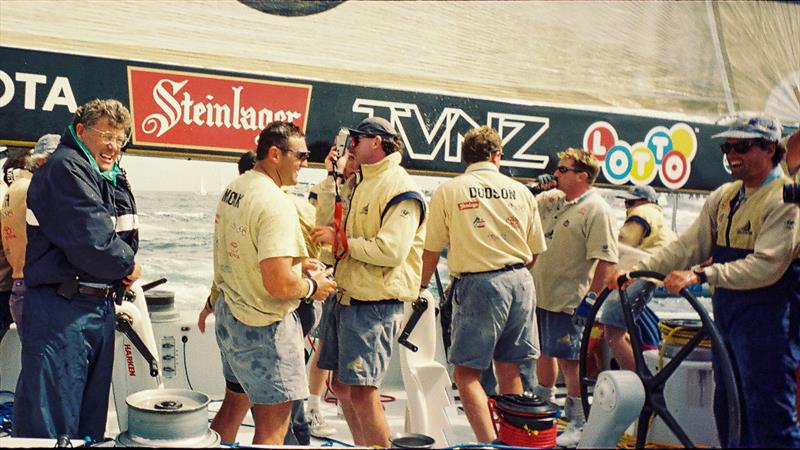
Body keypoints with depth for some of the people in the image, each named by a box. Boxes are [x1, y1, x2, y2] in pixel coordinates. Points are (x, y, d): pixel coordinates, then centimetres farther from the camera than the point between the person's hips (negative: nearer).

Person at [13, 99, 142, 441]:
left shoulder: (103, 179, 19)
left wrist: (121, 271, 5)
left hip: (98, 307, 10)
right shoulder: (66, 168, -12)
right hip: (62, 306, -10)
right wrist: (127, 265, -5)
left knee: (90, 414, 16)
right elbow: (90, 238, -22)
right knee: (51, 424, -6)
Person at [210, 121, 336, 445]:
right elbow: (278, 285, -29)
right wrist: (312, 286, -9)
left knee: (234, 404, 24)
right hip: (264, 326, -10)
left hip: (230, 311, 10)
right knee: (272, 428, 0)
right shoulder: (276, 203, -23)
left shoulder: (233, 189, 6)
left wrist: (294, 261, 11)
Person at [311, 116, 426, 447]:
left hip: (376, 305, -10)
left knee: (362, 393, -12)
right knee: (342, 385, 16)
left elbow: (391, 250, -23)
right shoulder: (363, 183, 17)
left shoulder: (399, 188, -13)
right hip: (347, 298, 10)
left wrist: (341, 241, -15)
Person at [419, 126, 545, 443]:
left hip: (478, 283, -4)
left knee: (467, 372, 1)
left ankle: (489, 443, -10)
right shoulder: (520, 191, 8)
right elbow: (536, 251, 13)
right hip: (520, 282, 4)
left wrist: (422, 287, 19)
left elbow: (432, 250, 3)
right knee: (509, 369, 15)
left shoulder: (447, 191, -1)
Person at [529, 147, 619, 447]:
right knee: (544, 352, 21)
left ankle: (579, 423, 10)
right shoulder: (552, 198, 8)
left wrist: (592, 297, -21)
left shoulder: (596, 210, -16)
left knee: (569, 360, -1)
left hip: (567, 300, -8)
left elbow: (606, 260, -20)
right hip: (540, 293, 8)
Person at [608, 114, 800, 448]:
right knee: (728, 407, 15)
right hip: (725, 314, 8)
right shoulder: (723, 197, 12)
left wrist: (700, 275, -32)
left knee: (768, 412, -5)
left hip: (767, 318, -8)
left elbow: (766, 265, -24)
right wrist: (635, 270, -6)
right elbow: (688, 245, 6)